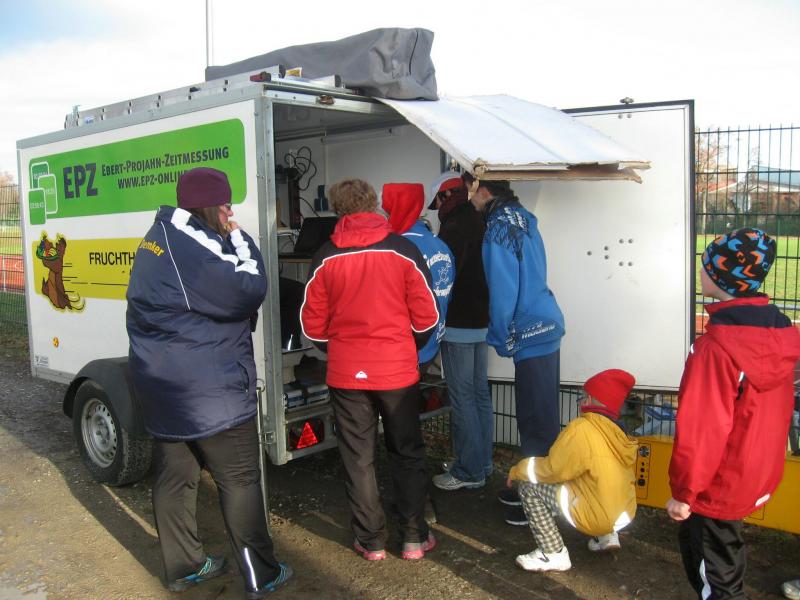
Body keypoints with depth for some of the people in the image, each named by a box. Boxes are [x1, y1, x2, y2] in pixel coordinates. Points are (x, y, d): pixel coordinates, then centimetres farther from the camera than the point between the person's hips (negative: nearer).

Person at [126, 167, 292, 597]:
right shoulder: (188, 247, -21)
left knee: (174, 476, 16)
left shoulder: (159, 239, 11)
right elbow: (249, 291, -20)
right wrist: (239, 238, -10)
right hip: (208, 391, -9)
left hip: (162, 386, 10)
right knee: (240, 480, 3)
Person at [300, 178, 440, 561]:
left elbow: (312, 324, 1)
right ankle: (414, 537, 20)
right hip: (398, 371, 0)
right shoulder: (402, 250, -6)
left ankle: (371, 541, 20)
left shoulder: (325, 257, -3)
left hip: (346, 373, 1)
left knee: (358, 459, 11)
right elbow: (427, 316, -5)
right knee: (407, 455, 14)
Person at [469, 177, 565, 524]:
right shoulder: (521, 218, 13)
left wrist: (502, 339, -8)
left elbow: (503, 289, -17)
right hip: (544, 327, 9)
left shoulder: (500, 227, -14)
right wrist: (506, 335, 21)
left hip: (529, 335, -9)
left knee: (538, 421, -1)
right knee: (537, 417, 17)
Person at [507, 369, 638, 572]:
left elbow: (552, 469, -15)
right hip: (625, 513, 8)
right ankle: (606, 536, 23)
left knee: (529, 487, -3)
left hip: (598, 517, -8)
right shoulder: (615, 430, 1)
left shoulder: (582, 429, -20)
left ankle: (553, 554, -3)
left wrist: (517, 470, 0)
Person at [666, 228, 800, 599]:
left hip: (719, 485, -7)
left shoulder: (717, 346, -28)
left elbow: (700, 429, -24)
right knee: (723, 548, 26)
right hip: (759, 476, 7)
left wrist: (683, 492, -13)